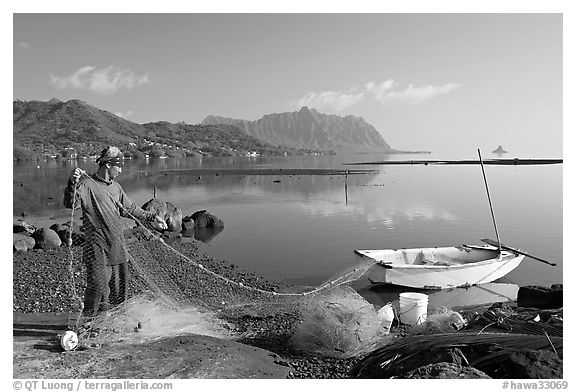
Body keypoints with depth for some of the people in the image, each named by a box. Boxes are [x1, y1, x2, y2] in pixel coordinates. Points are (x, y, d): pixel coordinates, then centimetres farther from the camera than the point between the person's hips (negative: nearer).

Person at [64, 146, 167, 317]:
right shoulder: (87, 184, -7)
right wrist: (72, 182, -38)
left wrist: (151, 217, 26)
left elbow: (130, 209, 26)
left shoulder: (115, 187, 15)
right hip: (98, 247, -7)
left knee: (120, 287, 14)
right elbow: (70, 203, -22)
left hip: (118, 247, 7)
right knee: (98, 287, -11)